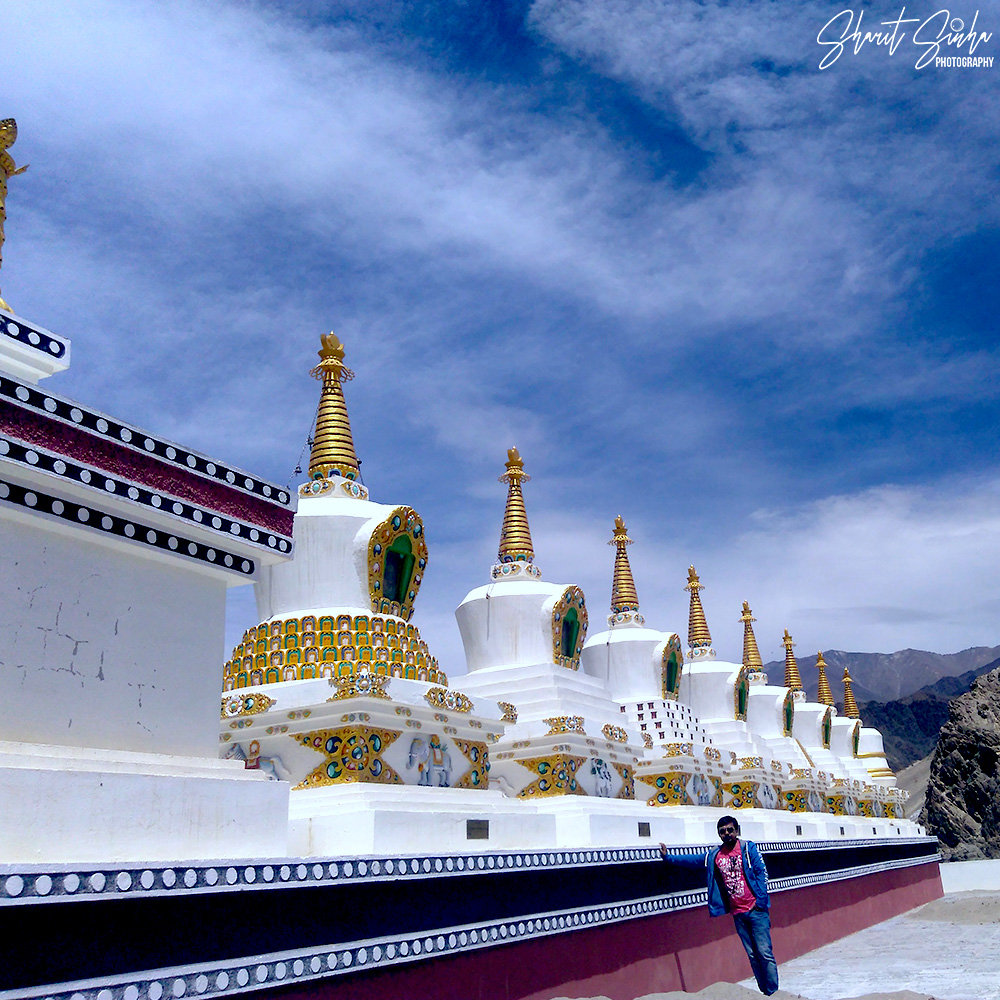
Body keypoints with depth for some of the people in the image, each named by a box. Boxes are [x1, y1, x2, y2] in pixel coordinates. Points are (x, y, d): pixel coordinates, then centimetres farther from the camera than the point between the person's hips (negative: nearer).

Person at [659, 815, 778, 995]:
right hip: (738, 914, 4)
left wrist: (761, 900, -12)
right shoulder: (714, 855, 8)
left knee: (764, 953, -6)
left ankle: (773, 992, 2)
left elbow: (761, 872, -5)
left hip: (756, 910, -4)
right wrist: (668, 857, 13)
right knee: (752, 956, 8)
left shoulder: (748, 847, -3)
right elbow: (693, 860, 16)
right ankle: (764, 992, 16)